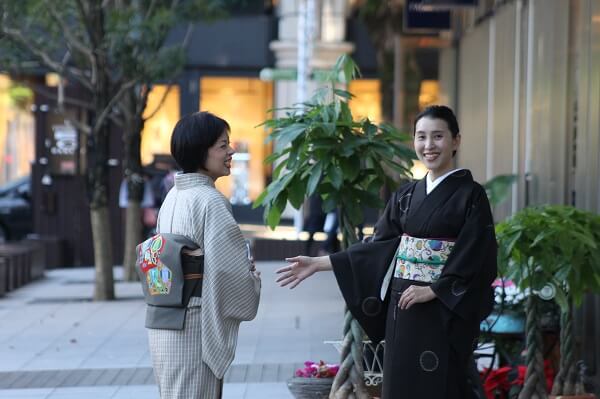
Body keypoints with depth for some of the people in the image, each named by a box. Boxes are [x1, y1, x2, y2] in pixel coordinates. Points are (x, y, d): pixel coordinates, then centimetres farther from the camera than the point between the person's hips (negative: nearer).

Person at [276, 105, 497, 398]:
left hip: (444, 312, -5)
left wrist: (432, 291, -16)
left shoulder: (470, 195, -6)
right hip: (402, 308, 5)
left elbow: (475, 259, -11)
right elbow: (380, 246, 9)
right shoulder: (406, 195, 11)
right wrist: (318, 264, 5)